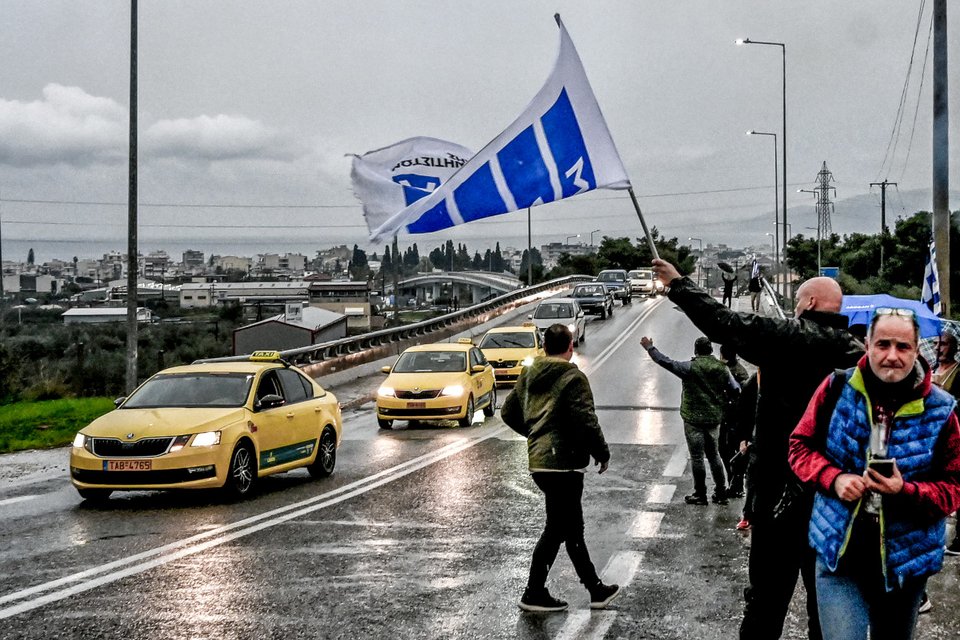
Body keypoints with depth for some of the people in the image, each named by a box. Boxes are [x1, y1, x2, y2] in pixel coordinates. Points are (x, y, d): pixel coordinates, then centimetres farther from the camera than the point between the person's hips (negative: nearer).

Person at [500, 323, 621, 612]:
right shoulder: (572, 378, -13)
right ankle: (534, 594, 4)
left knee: (572, 527, 16)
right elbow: (586, 422, -19)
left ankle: (595, 589, 24)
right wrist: (602, 453, -5)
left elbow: (508, 412, 18)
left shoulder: (528, 376, 11)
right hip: (564, 462, -8)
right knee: (557, 529, 0)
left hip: (538, 461, 9)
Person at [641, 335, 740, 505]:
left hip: (693, 419, -5)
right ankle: (720, 493, 20)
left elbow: (667, 363, -15)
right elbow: (735, 390, -1)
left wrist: (650, 348, -5)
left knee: (697, 457, 4)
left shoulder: (691, 367, -15)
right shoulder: (722, 368, -1)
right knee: (714, 455, 16)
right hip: (714, 419, 5)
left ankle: (700, 494, 10)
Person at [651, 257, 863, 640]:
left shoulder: (788, 338, -12)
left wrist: (678, 285, 3)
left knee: (767, 595, 4)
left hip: (780, 486, -4)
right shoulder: (857, 353, 2)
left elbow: (723, 322, -8)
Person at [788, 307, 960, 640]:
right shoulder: (837, 388, -4)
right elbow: (800, 446, 4)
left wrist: (907, 491, -21)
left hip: (905, 560, 1)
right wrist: (834, 478, -15)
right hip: (839, 553, -1)